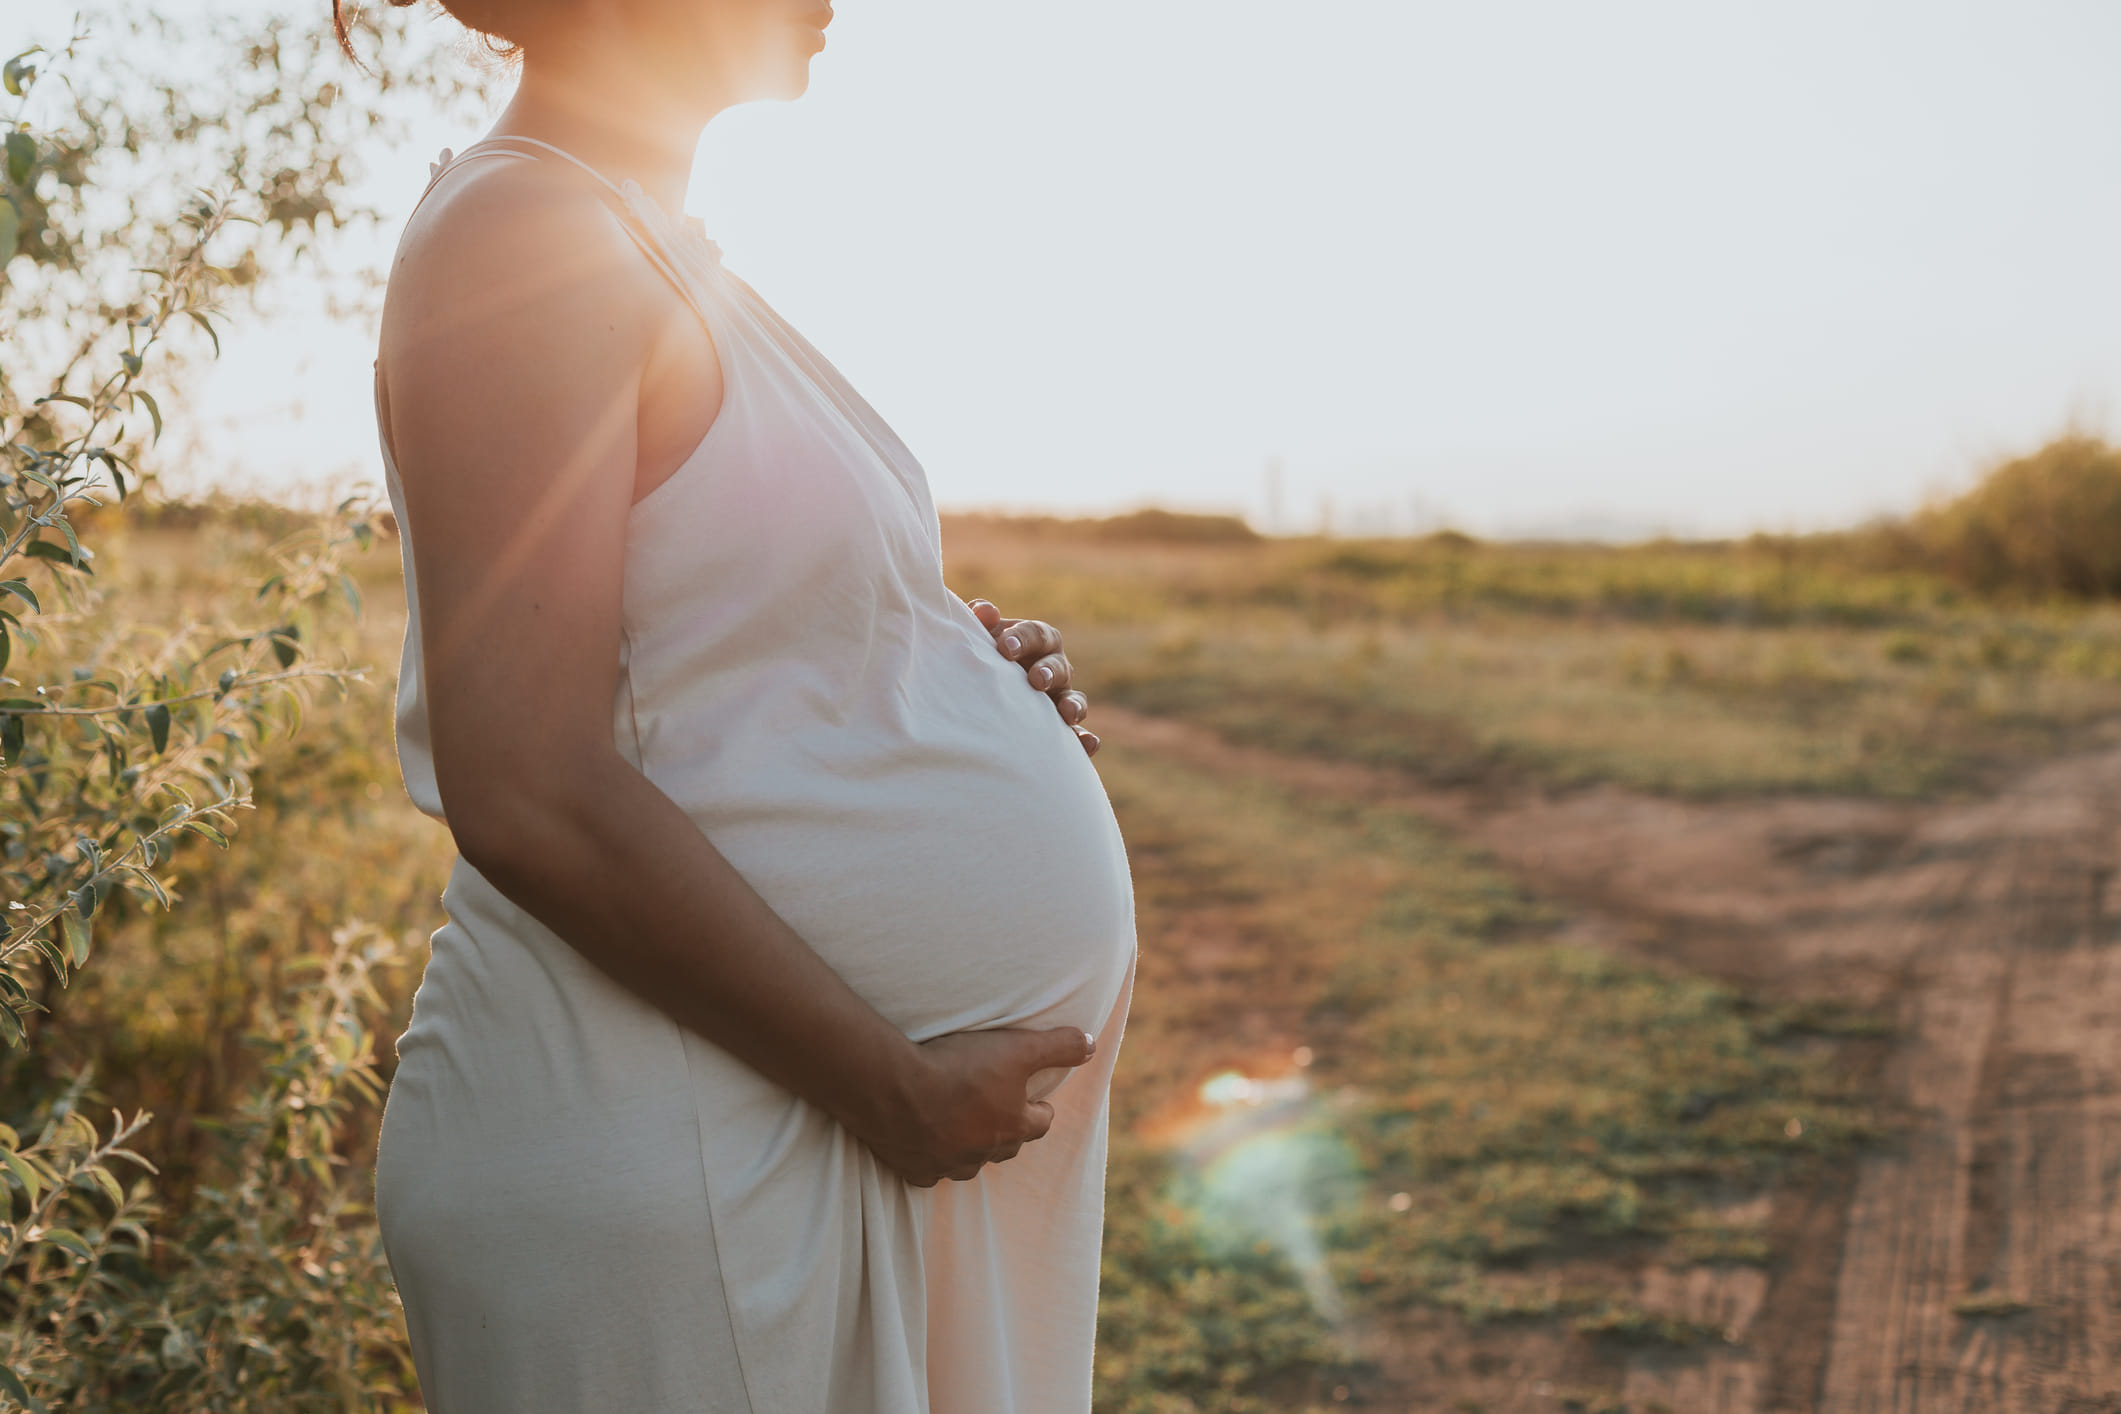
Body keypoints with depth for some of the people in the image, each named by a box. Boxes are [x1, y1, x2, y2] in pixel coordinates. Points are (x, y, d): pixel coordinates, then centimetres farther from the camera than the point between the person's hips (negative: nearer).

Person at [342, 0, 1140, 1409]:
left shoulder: (657, 250, 13)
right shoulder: (521, 232, -15)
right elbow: (530, 801, -22)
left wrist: (953, 668, 3)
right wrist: (893, 1082, -16)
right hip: (665, 1139, -9)